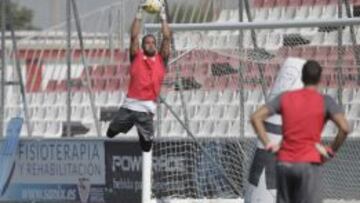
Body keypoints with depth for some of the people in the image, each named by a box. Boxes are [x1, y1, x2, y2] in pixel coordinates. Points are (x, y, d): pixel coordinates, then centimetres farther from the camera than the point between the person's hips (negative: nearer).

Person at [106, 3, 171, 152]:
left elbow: (167, 38, 7)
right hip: (129, 106, 1)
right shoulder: (137, 57, 11)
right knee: (111, 134, 6)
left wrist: (163, 18, 9)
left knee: (147, 142, -5)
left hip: (147, 108, -1)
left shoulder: (160, 59, 12)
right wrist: (138, 16, 3)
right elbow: (134, 36, 3)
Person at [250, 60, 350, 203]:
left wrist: (268, 145, 3)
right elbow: (344, 128, -17)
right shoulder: (325, 102, -3)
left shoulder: (285, 97, 7)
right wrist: (331, 150, -4)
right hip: (309, 164, -4)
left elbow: (255, 118, 2)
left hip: (284, 163, 4)